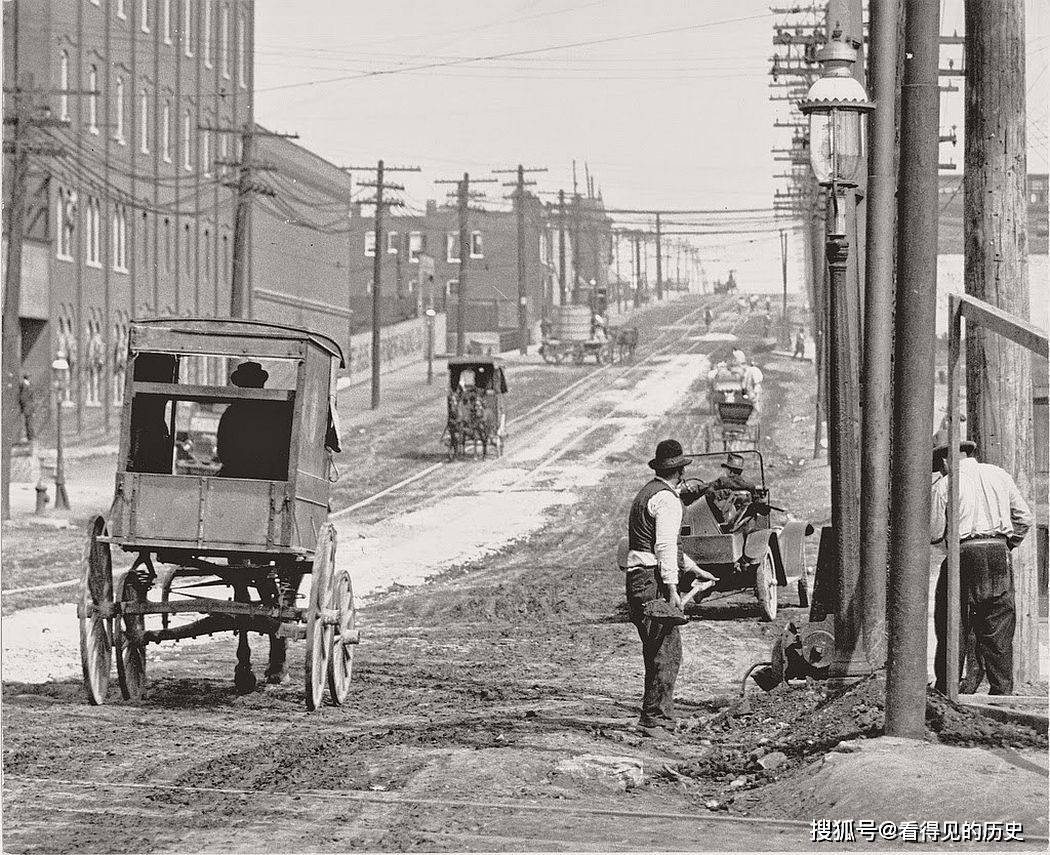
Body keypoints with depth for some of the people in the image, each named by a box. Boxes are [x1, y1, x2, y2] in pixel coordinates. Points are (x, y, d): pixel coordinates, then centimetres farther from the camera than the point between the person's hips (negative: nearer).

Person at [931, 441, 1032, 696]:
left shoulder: (942, 486, 1)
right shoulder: (999, 475, 12)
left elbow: (933, 534, -2)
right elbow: (1024, 518, 11)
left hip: (963, 555, -3)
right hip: (999, 555, 3)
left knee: (953, 631, 4)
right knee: (999, 633, 6)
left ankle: (945, 692, 4)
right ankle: (1002, 692, 5)